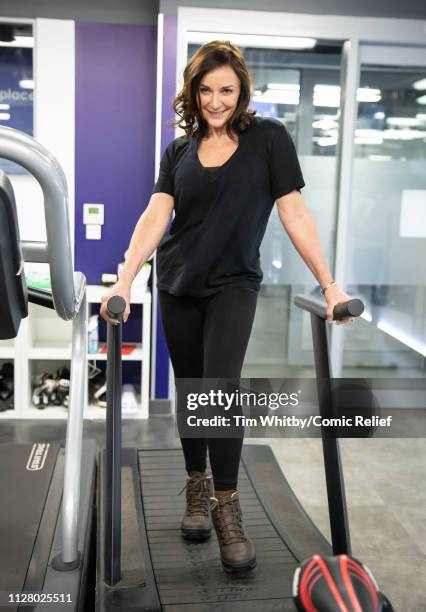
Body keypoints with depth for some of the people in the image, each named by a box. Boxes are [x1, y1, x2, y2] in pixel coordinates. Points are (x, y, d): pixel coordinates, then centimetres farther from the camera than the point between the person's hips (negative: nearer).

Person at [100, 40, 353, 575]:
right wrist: (124, 281, -20)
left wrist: (328, 284, -13)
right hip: (178, 287, 3)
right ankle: (197, 489, 26)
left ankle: (227, 509, -4)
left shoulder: (267, 138, -3)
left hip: (234, 284, -3)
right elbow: (155, 216, -6)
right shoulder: (179, 150, 5)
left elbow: (294, 212, -7)